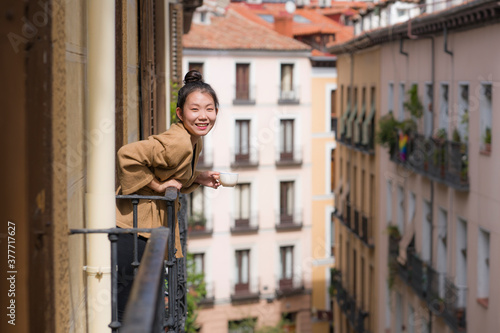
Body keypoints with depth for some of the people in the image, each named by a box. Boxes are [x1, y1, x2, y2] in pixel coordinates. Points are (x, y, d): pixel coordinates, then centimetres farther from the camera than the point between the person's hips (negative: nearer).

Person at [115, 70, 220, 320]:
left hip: (154, 225, 10)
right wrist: (156, 185, -23)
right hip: (134, 226, -10)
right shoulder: (176, 143, -25)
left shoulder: (194, 142, 6)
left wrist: (198, 179, 2)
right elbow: (127, 154, -32)